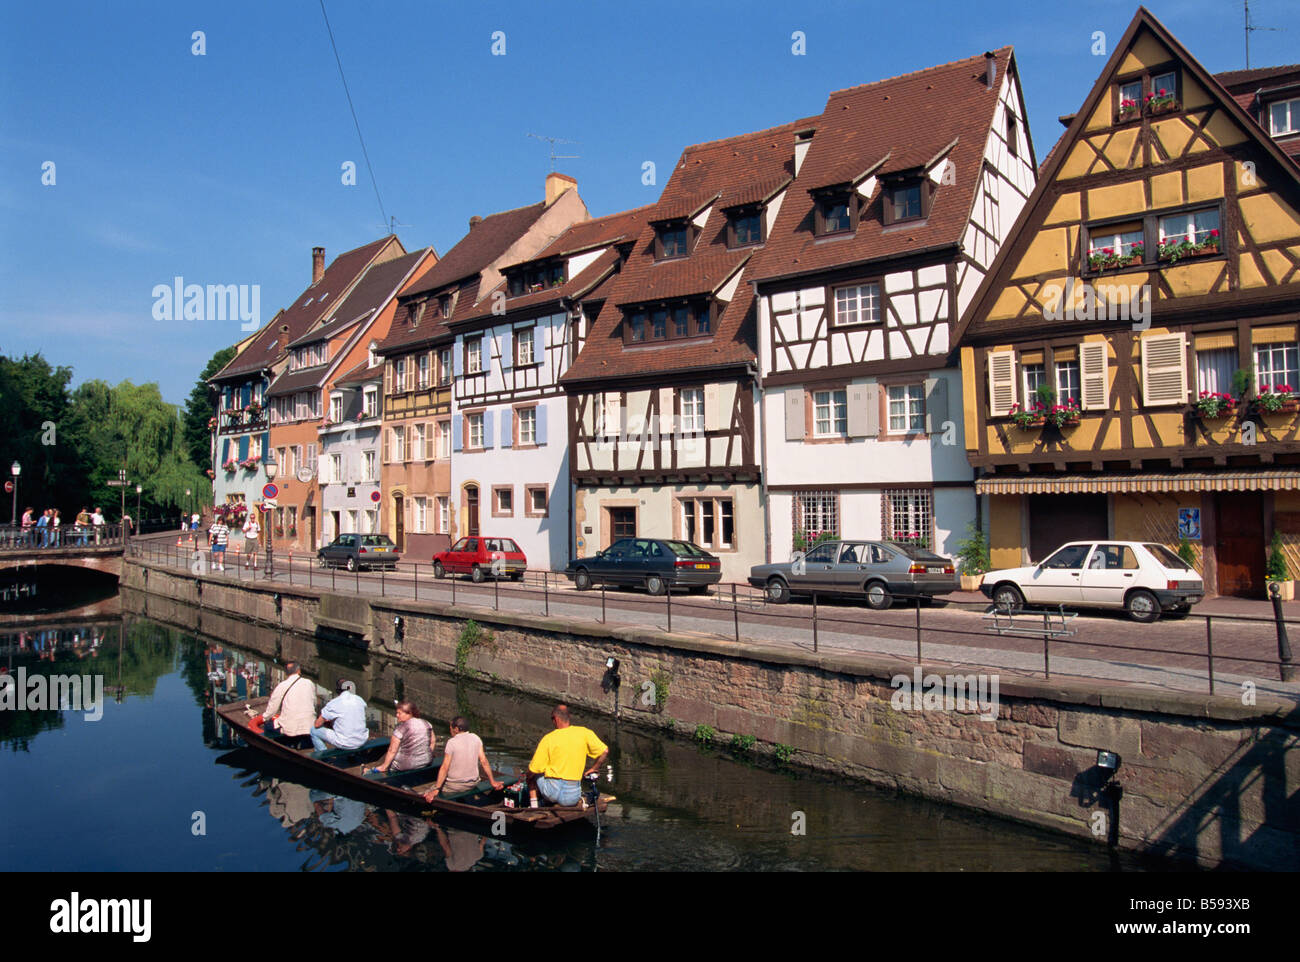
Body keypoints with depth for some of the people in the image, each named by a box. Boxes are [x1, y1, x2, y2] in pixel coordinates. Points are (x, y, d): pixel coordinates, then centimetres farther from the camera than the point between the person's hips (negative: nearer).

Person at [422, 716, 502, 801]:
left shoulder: (452, 742, -11)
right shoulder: (476, 738, 1)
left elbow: (445, 768, -14)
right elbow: (484, 761, 0)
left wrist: (436, 789, -11)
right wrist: (493, 782, 6)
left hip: (454, 786, -4)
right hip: (473, 784, 4)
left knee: (428, 796, 14)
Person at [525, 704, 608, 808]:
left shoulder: (548, 738, -7)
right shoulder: (584, 733, -2)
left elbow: (533, 771, -3)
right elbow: (605, 752, -2)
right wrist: (592, 770, 11)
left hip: (551, 792, -1)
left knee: (532, 775, 26)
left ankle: (534, 806, 16)